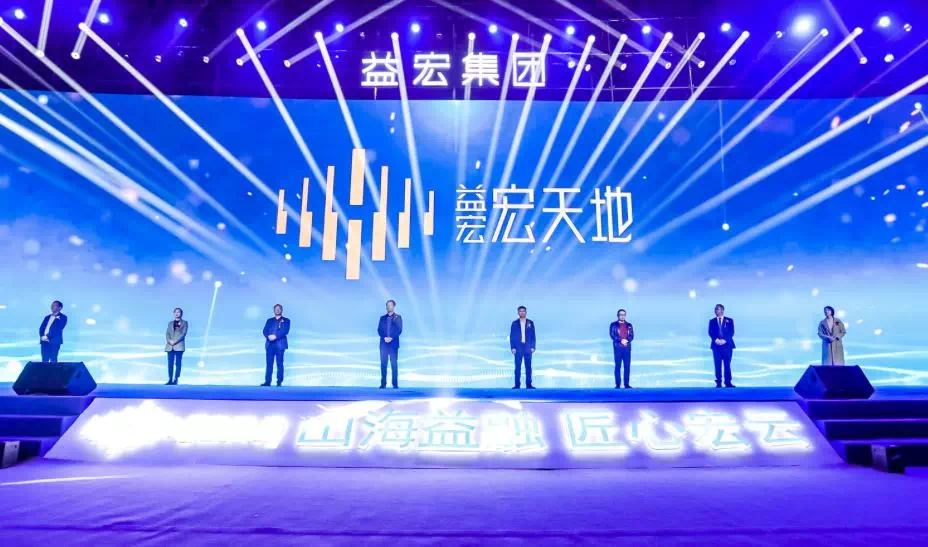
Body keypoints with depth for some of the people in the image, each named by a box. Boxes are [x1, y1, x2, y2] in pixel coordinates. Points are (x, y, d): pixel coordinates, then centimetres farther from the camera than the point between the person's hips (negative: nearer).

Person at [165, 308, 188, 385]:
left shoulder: (184, 323, 8)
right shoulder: (170, 323, 19)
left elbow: (183, 334, -4)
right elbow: (167, 333, 10)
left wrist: (175, 341, -14)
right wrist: (169, 340, -10)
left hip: (179, 345, -3)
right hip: (170, 346, 3)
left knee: (178, 363, -5)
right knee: (170, 363, -1)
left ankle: (175, 380, -5)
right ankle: (170, 380, 1)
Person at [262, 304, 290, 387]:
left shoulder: (286, 320, 10)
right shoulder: (269, 320, 21)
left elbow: (285, 331, -5)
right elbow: (265, 331, 9)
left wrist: (275, 336, -18)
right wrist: (269, 336, -13)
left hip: (279, 345, -3)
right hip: (269, 345, 3)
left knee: (279, 364, -4)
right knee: (269, 364, 0)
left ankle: (279, 382, -2)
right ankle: (267, 382, 1)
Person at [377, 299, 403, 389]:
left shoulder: (398, 317, 7)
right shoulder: (382, 318, 15)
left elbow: (399, 330, -2)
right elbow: (379, 330, 7)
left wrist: (391, 338, -14)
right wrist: (384, 338, -11)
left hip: (394, 343, -2)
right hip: (383, 343, 2)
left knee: (394, 364, -4)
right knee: (383, 364, -1)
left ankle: (395, 384, -2)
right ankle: (383, 384, 2)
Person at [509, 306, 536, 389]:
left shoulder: (530, 323, 6)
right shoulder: (515, 323, 4)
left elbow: (533, 335, 5)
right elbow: (512, 336, 2)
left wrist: (533, 347, -3)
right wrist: (513, 348, -6)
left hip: (528, 347, 1)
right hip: (518, 348, -1)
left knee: (528, 367, 2)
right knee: (518, 367, -1)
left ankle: (529, 384, 6)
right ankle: (517, 385, 2)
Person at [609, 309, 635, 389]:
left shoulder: (629, 325, 14)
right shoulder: (613, 325, 6)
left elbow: (632, 336, 6)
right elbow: (612, 335, -4)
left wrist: (626, 340, -15)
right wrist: (621, 340, -16)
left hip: (627, 348, 2)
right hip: (618, 348, -2)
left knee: (627, 366, -1)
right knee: (617, 366, -3)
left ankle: (626, 384, 4)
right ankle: (617, 384, -1)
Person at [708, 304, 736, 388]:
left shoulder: (729, 320, 11)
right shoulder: (712, 321, 15)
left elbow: (731, 332, 0)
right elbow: (711, 333, 4)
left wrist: (724, 340, -14)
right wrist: (716, 340, -14)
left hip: (727, 345, -1)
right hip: (716, 345, 1)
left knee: (727, 365, -3)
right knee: (718, 365, -3)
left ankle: (728, 382, -1)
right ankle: (718, 383, -1)